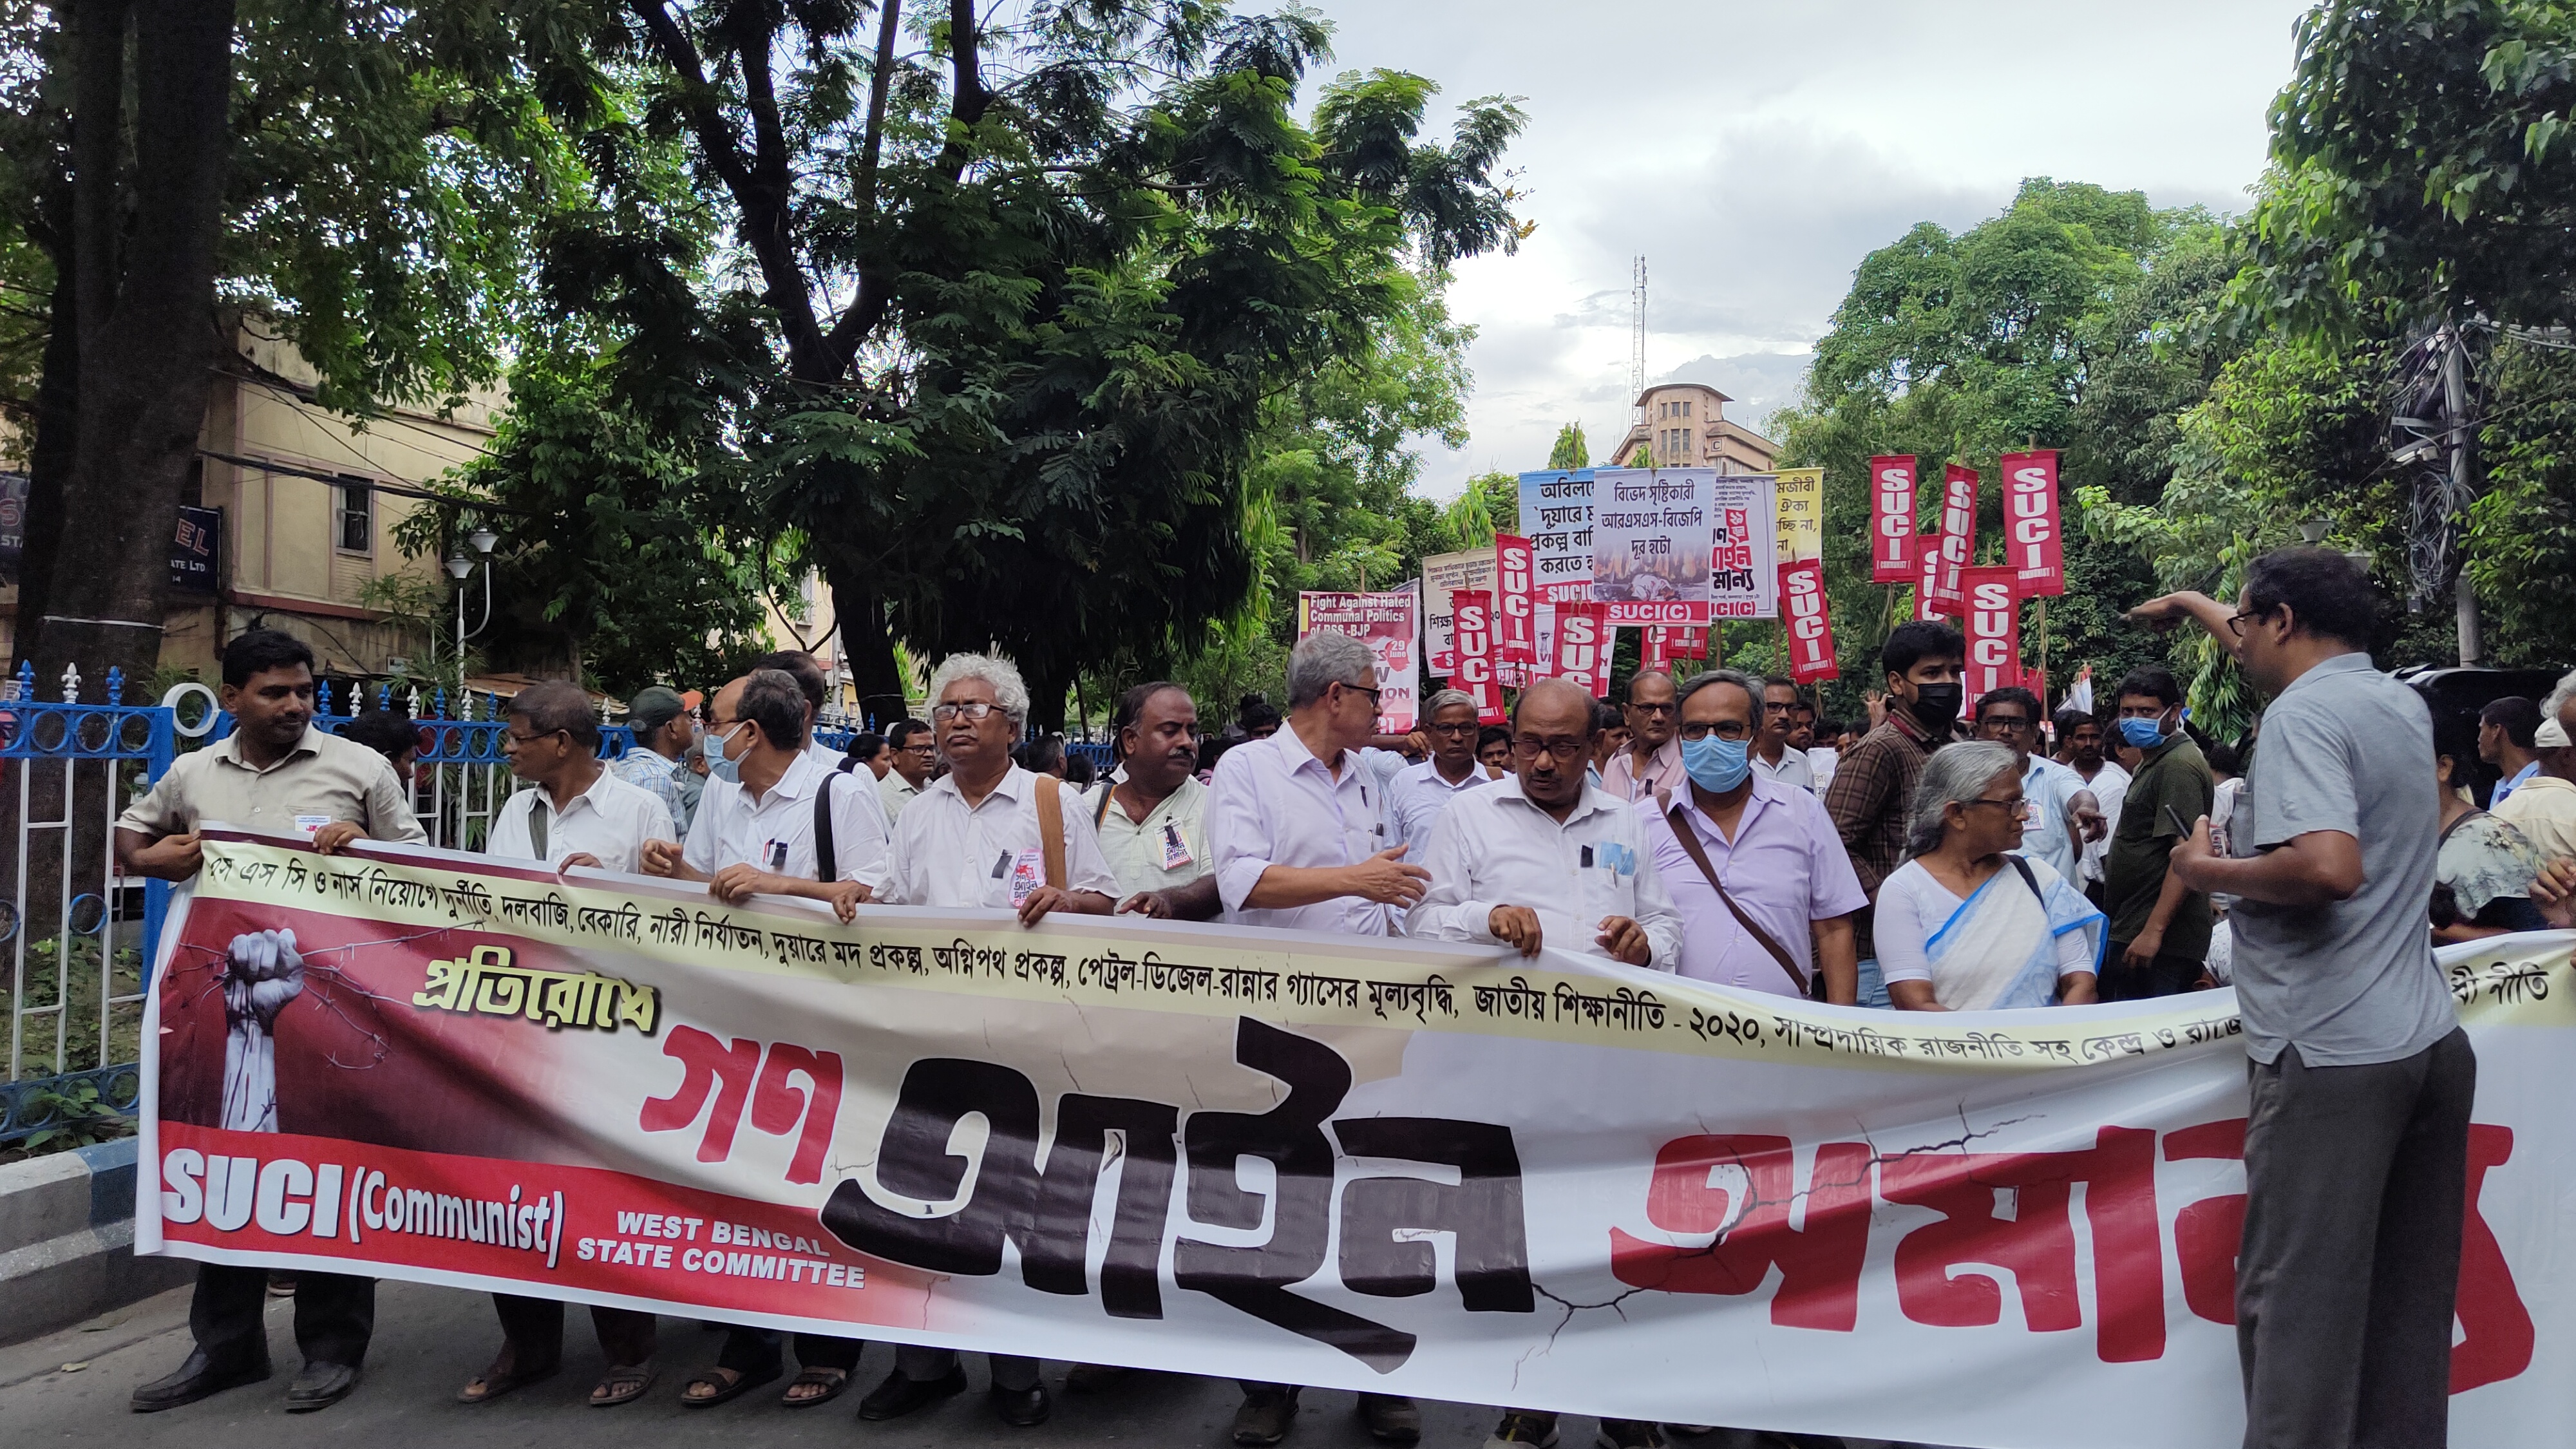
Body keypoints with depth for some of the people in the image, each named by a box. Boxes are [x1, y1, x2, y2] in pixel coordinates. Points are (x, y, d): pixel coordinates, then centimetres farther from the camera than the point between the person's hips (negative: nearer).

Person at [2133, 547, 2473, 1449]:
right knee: (2408, 1300, 14)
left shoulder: (2303, 712, -13)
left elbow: (2329, 866, -27)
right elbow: (2283, 657, 34)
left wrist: (2208, 872, -11)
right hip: (2433, 1042, 9)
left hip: (2334, 1054, -9)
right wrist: (2194, 607, 47)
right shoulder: (2404, 705, 14)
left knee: (2296, 1298, -3)